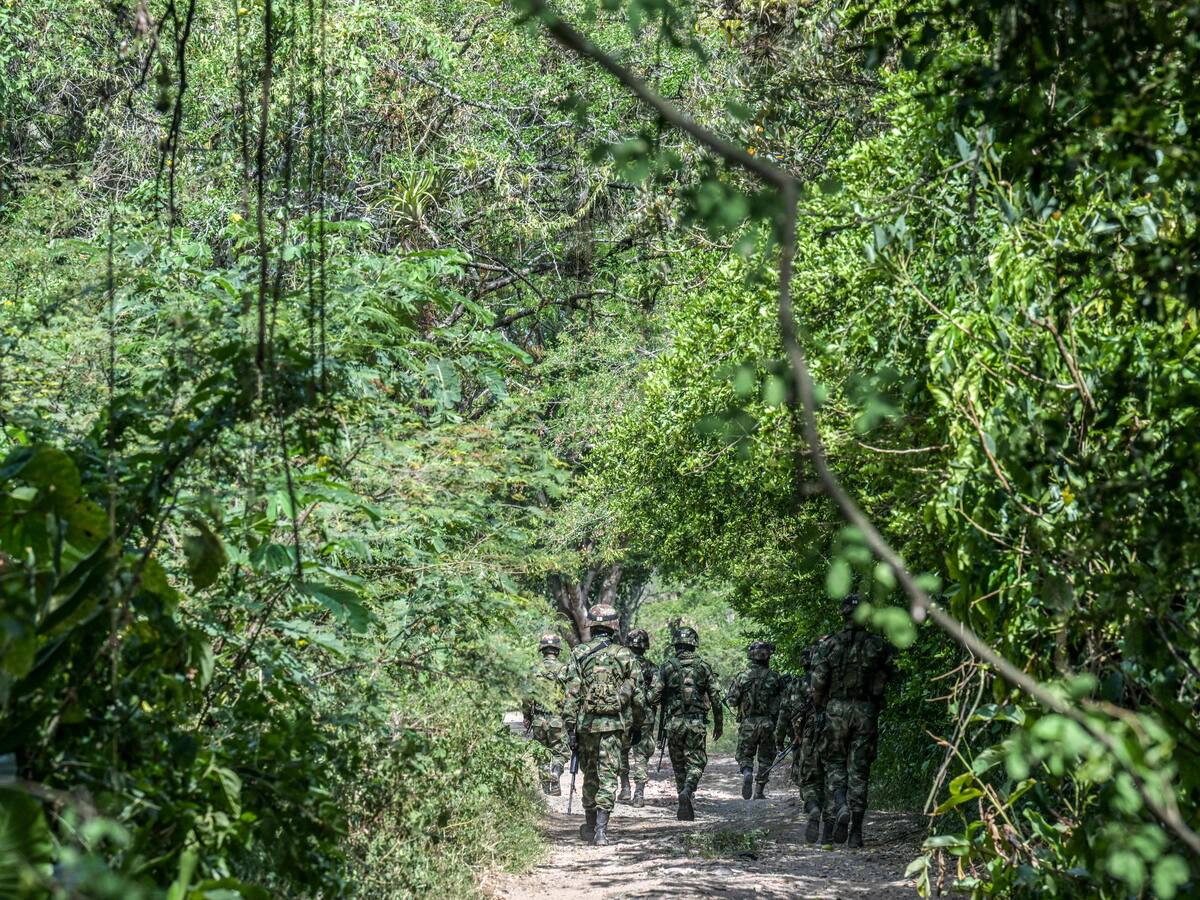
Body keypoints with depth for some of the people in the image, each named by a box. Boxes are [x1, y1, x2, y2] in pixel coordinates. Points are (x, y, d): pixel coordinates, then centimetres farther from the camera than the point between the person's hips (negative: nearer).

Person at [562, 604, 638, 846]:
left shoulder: (579, 655, -1)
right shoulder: (625, 655, 0)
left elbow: (572, 694, -4)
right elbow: (638, 693, 4)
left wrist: (570, 727, -1)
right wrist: (638, 726, 15)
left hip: (586, 723, 1)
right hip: (612, 725, -1)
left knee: (590, 774, 16)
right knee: (608, 776, 0)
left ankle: (590, 826, 25)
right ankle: (601, 830, -10)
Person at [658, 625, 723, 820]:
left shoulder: (667, 667, 1)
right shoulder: (703, 667, 1)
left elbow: (657, 698, 0)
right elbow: (715, 698, 2)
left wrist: (660, 727, 11)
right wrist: (718, 724, 11)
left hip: (673, 722, 1)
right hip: (697, 723, -1)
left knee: (679, 765, 12)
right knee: (696, 762, 4)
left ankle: (685, 808, 14)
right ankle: (687, 791, -24)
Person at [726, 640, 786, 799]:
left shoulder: (742, 677, -4)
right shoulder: (775, 678, -4)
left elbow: (732, 701, -3)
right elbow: (782, 702, -3)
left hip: (747, 723, 0)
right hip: (767, 724, 0)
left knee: (745, 755, 11)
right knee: (765, 758, 14)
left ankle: (747, 773, -20)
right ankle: (759, 792, 13)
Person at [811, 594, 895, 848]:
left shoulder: (831, 644, -2)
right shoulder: (878, 646, 0)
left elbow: (818, 681, -4)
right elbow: (884, 680, 0)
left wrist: (819, 704, 12)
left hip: (837, 710, -1)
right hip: (866, 712, 1)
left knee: (835, 765, 11)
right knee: (859, 770, 6)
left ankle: (839, 808, -16)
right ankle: (855, 831, 4)